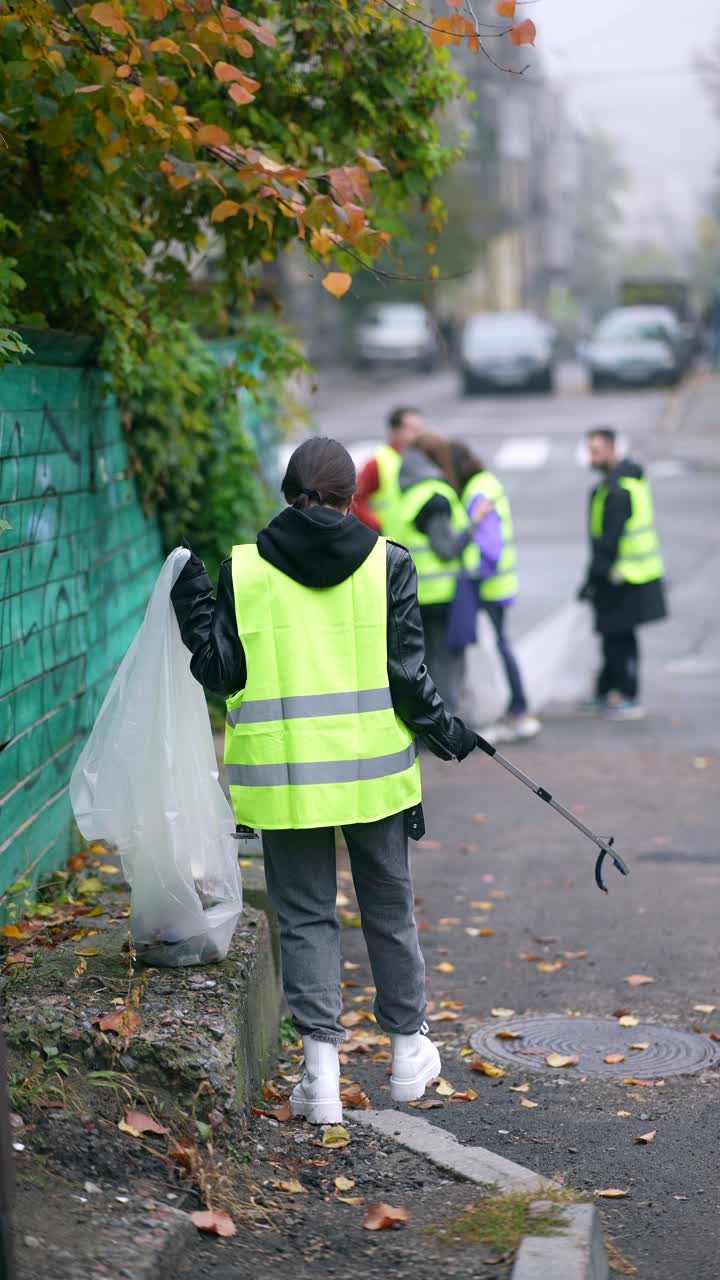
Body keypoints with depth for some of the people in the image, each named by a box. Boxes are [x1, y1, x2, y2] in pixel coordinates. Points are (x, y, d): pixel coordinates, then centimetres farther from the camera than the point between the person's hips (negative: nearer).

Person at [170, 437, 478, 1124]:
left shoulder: (243, 570, -3)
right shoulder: (386, 562, -3)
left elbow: (221, 670, -1)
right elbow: (407, 674, -5)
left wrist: (191, 602, 12)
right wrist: (446, 733, 11)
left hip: (284, 773, 0)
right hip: (372, 769, 1)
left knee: (305, 915, 9)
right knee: (388, 908, 16)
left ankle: (321, 1062, -1)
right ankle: (408, 1051, 28)